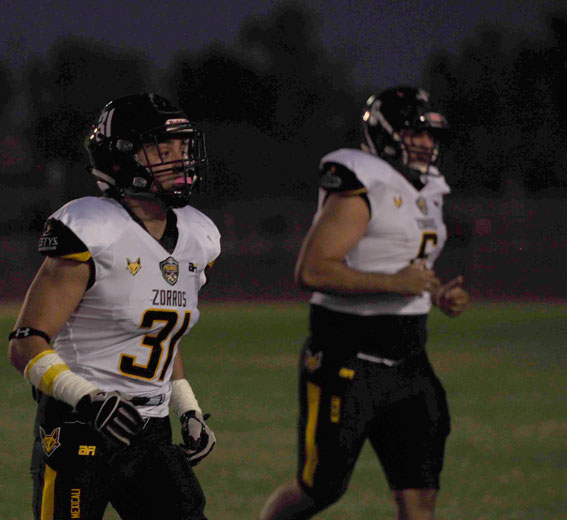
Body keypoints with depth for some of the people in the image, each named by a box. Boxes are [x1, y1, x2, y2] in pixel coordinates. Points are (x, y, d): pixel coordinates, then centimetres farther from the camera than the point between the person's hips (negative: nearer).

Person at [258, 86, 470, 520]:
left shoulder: (427, 192, 14)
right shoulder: (362, 191, -14)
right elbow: (311, 270, -23)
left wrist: (439, 295, 6)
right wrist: (393, 283, -26)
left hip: (407, 362, 8)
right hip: (348, 364, -8)